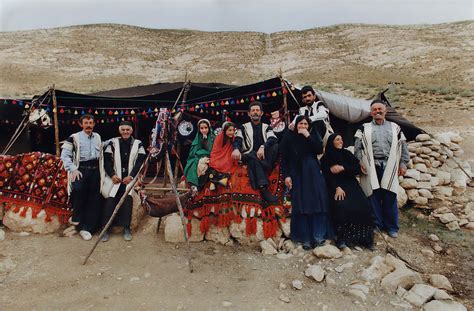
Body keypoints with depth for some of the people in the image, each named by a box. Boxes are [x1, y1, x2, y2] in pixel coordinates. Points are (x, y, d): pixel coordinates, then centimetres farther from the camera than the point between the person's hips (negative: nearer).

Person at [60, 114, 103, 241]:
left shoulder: (98, 137, 15)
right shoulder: (74, 138, 1)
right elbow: (65, 155, -3)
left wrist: (101, 171, 14)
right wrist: (73, 169, -15)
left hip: (95, 170, 4)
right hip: (81, 169, -4)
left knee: (93, 199, 2)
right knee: (78, 189, -31)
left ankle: (86, 228, 11)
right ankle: (76, 217, -8)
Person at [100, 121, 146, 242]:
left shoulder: (138, 144, 6)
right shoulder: (113, 143, 8)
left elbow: (140, 162, 0)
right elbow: (106, 160, 5)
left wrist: (131, 176, -10)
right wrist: (112, 175, -8)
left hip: (130, 178, 0)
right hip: (115, 178, 1)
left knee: (128, 199, -18)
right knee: (110, 200, -15)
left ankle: (126, 228, -5)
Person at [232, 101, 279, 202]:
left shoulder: (267, 127, 16)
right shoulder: (244, 127, 16)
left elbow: (273, 139, -5)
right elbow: (237, 140, -1)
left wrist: (263, 147, -27)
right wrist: (236, 149, -28)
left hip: (265, 155, 2)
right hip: (250, 155, -1)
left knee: (276, 146, -29)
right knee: (254, 158, -37)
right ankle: (263, 188, -48)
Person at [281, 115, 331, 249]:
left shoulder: (313, 134, 9)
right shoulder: (289, 137, 3)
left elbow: (320, 149, -6)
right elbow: (284, 158, 0)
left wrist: (308, 136, -11)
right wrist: (286, 175, -8)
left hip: (313, 173, 2)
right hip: (297, 174, -1)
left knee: (317, 202, -5)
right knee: (300, 205, -1)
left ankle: (318, 236, 1)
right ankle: (305, 238, 4)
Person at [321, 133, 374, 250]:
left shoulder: (347, 154, 13)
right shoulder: (325, 158, 4)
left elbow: (358, 169, 3)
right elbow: (327, 176, -5)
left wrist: (343, 168, -12)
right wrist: (337, 188, -21)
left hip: (351, 184, 3)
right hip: (335, 187, -3)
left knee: (364, 206, -22)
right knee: (341, 206, -32)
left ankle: (363, 238, -14)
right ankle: (341, 238, -22)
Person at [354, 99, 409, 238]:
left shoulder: (395, 128, 13)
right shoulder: (364, 128, 10)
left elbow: (402, 147, 13)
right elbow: (357, 147, 4)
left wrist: (403, 164, 6)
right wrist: (360, 163, -5)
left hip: (389, 167, 1)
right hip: (371, 167, -1)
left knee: (390, 197, 3)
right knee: (374, 196, 2)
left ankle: (391, 227, 15)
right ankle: (376, 225, 15)